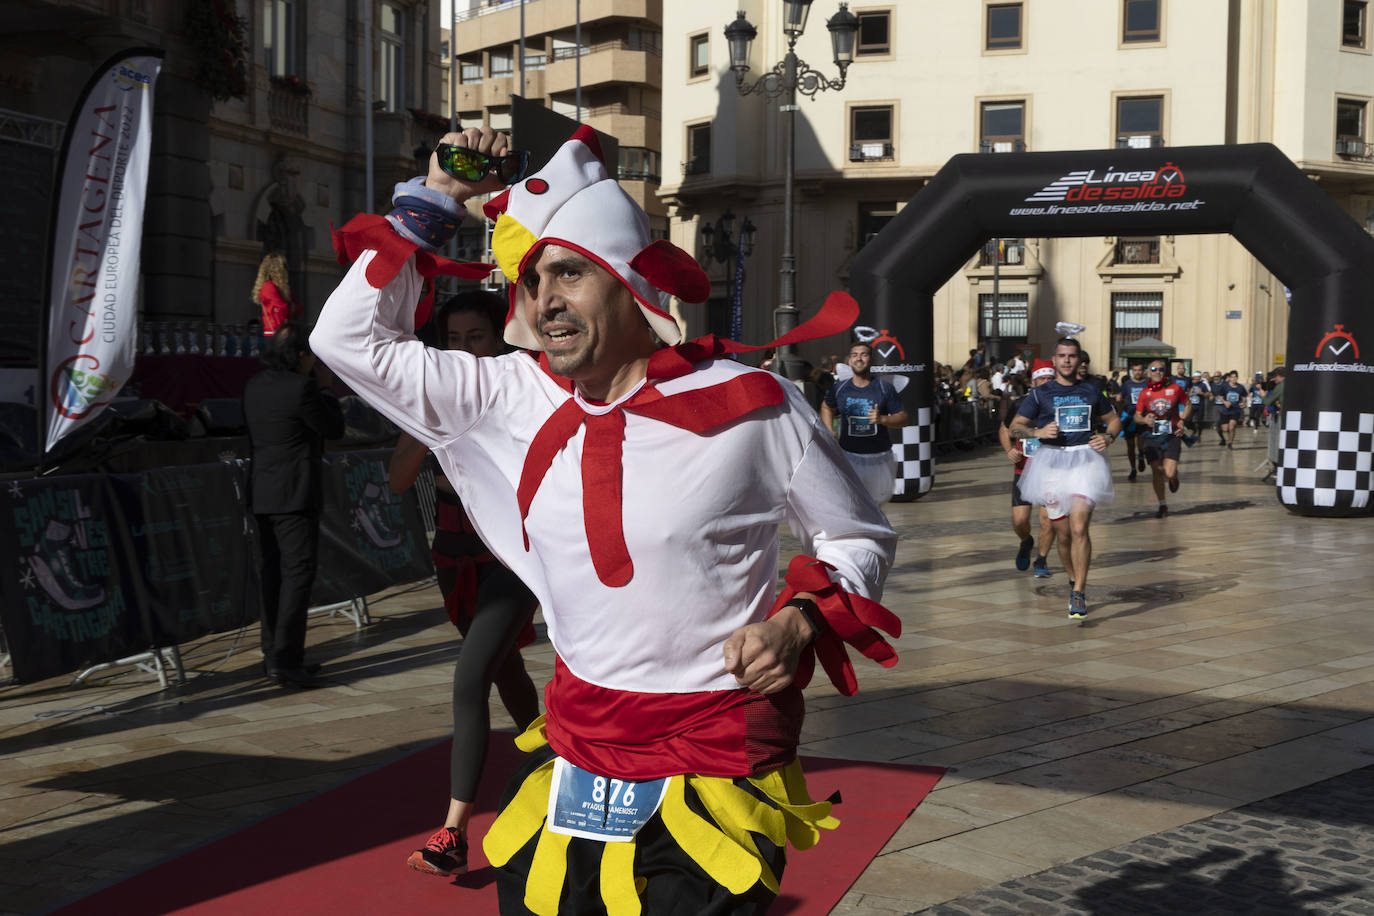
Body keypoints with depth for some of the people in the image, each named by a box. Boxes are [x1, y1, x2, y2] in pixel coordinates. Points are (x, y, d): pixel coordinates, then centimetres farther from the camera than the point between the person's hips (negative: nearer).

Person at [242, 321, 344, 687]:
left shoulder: (254, 386, 9)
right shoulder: (302, 388, -17)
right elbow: (334, 429, -7)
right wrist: (327, 396, 8)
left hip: (263, 494, 9)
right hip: (295, 495, -9)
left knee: (274, 573, 14)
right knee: (298, 573, -6)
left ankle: (273, 654, 20)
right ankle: (285, 660, -9)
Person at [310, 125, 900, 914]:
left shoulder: (750, 405, -11)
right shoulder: (517, 400, 0)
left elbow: (861, 536, 3)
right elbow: (351, 339, 3)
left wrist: (799, 620, -15)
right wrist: (435, 200, 2)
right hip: (571, 765, 4)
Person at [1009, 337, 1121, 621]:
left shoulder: (1091, 391, 10)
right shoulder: (1040, 393, 5)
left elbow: (1114, 419, 22)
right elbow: (1015, 427, 6)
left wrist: (1109, 436, 1)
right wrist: (1038, 432, -14)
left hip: (1086, 459, -1)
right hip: (1052, 461, 1)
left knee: (1079, 528, -16)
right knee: (1063, 534, 7)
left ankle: (1079, 594, -11)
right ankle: (1074, 581, 32)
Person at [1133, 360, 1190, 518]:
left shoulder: (1175, 389, 0)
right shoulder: (1144, 393, 2)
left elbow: (1188, 404, 15)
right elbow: (1137, 416, 8)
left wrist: (1182, 420, -1)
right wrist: (1144, 420, -15)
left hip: (1171, 436, -1)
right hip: (1152, 437, 2)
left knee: (1169, 473, -12)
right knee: (1157, 472, 2)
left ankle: (1174, 477, 27)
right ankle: (1163, 505, 17)